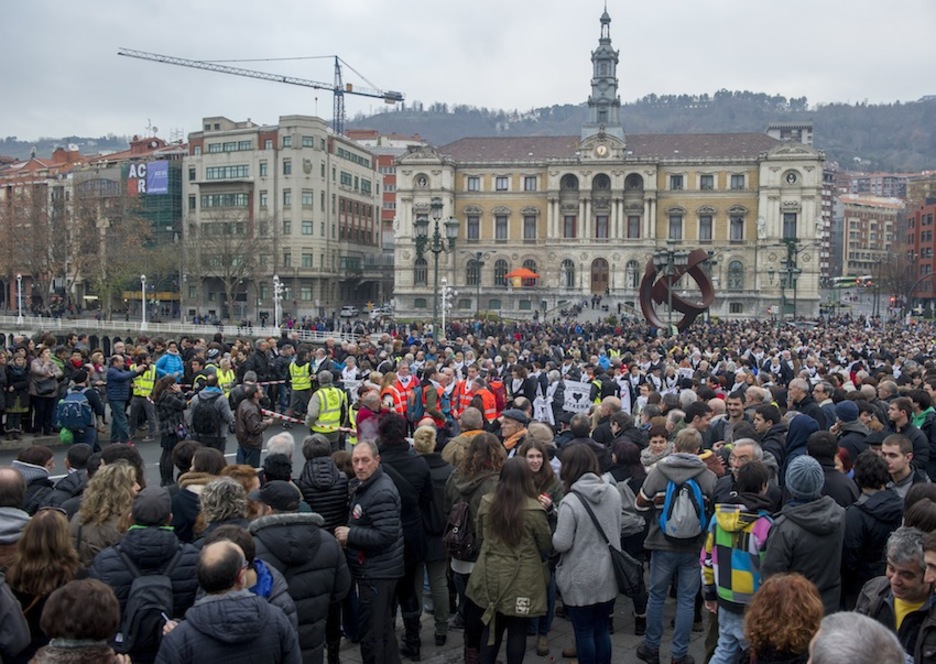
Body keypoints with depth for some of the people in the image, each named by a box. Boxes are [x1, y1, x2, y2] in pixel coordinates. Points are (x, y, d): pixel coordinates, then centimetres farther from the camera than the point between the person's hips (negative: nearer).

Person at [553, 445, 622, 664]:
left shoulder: (570, 502, -22)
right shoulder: (613, 493, -2)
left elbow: (561, 544, -19)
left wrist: (554, 533, 1)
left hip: (581, 580, -5)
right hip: (608, 575, 6)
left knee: (584, 633, 9)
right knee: (602, 630, 18)